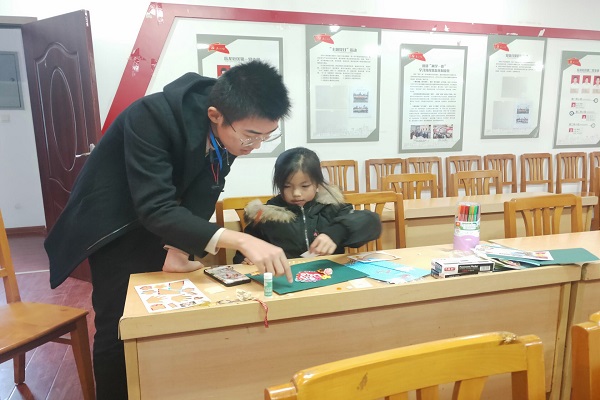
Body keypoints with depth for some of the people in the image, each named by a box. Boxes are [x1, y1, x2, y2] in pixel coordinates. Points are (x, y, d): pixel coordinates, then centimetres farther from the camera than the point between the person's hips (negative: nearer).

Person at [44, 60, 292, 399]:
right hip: (115, 225, -5)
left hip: (163, 220, 5)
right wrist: (239, 240, -52)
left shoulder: (231, 127, -18)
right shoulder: (153, 117, -36)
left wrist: (180, 245, -24)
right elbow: (156, 209, -41)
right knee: (119, 329, -2)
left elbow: (203, 194, -12)